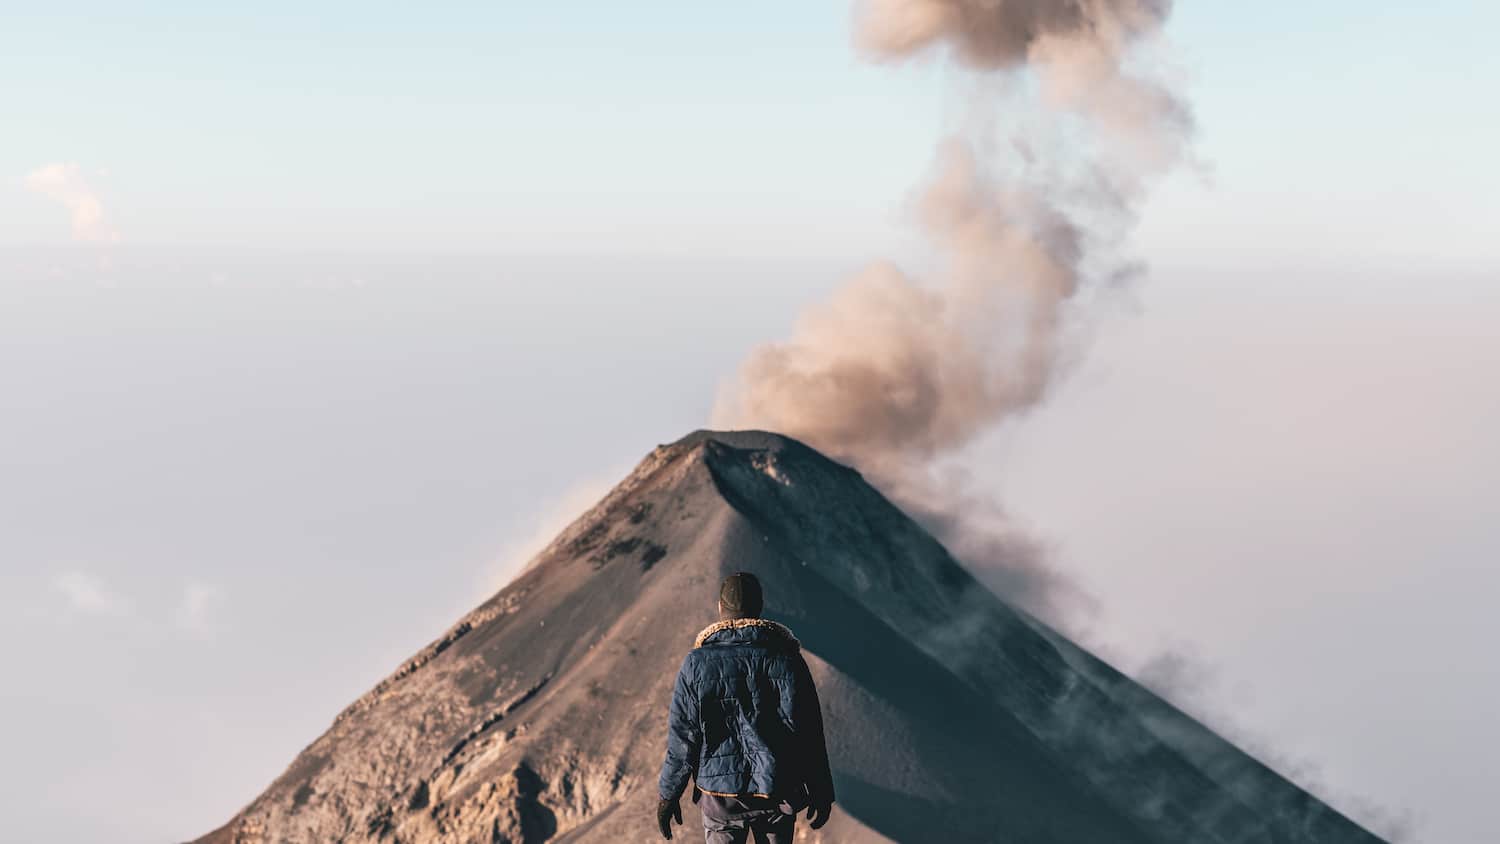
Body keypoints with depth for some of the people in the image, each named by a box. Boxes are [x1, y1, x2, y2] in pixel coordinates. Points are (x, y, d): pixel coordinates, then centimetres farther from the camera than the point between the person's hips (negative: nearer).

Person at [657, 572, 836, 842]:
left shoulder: (697, 664, -9)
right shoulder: (786, 660, -8)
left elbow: (682, 737, -6)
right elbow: (808, 734, -6)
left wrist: (669, 793, 5)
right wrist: (820, 792, 4)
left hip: (719, 790, 0)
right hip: (778, 791, 0)